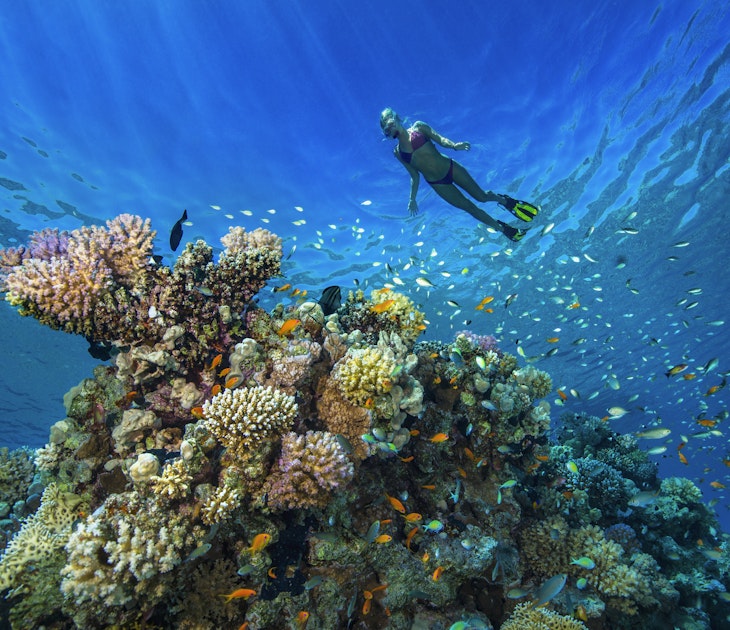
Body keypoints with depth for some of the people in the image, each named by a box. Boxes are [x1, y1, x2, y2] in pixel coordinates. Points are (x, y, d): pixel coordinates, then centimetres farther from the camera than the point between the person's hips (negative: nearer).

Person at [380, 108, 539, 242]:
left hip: (450, 167, -1)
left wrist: (454, 145, -29)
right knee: (470, 207, 5)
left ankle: (506, 201, 36)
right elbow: (414, 175, 7)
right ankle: (504, 229, 22)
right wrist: (412, 199, 3)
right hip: (437, 183, 1)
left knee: (482, 196, 2)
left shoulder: (417, 127, -1)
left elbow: (439, 139, -9)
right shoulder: (397, 152, 2)